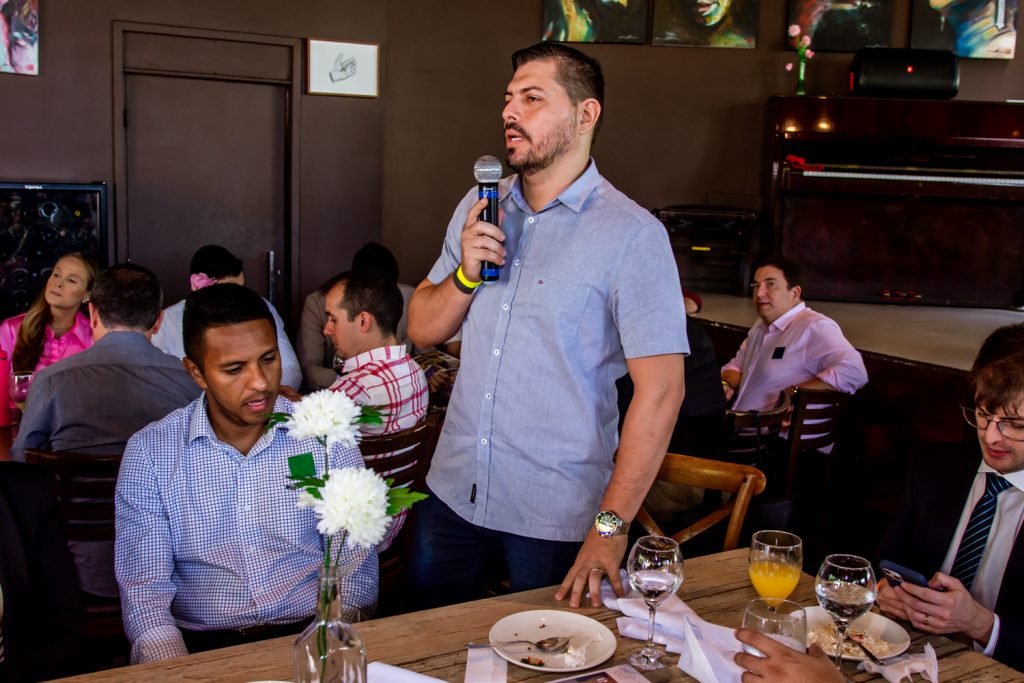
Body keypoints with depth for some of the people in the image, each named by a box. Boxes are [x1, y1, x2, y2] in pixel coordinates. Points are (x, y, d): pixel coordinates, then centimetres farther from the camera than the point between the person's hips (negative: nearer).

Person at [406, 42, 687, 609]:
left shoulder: (632, 234, -14)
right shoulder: (479, 208, 6)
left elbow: (661, 388, -18)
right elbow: (422, 330, 9)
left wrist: (612, 525, -19)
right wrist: (465, 275, -11)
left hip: (556, 517, -5)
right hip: (453, 492, 5)